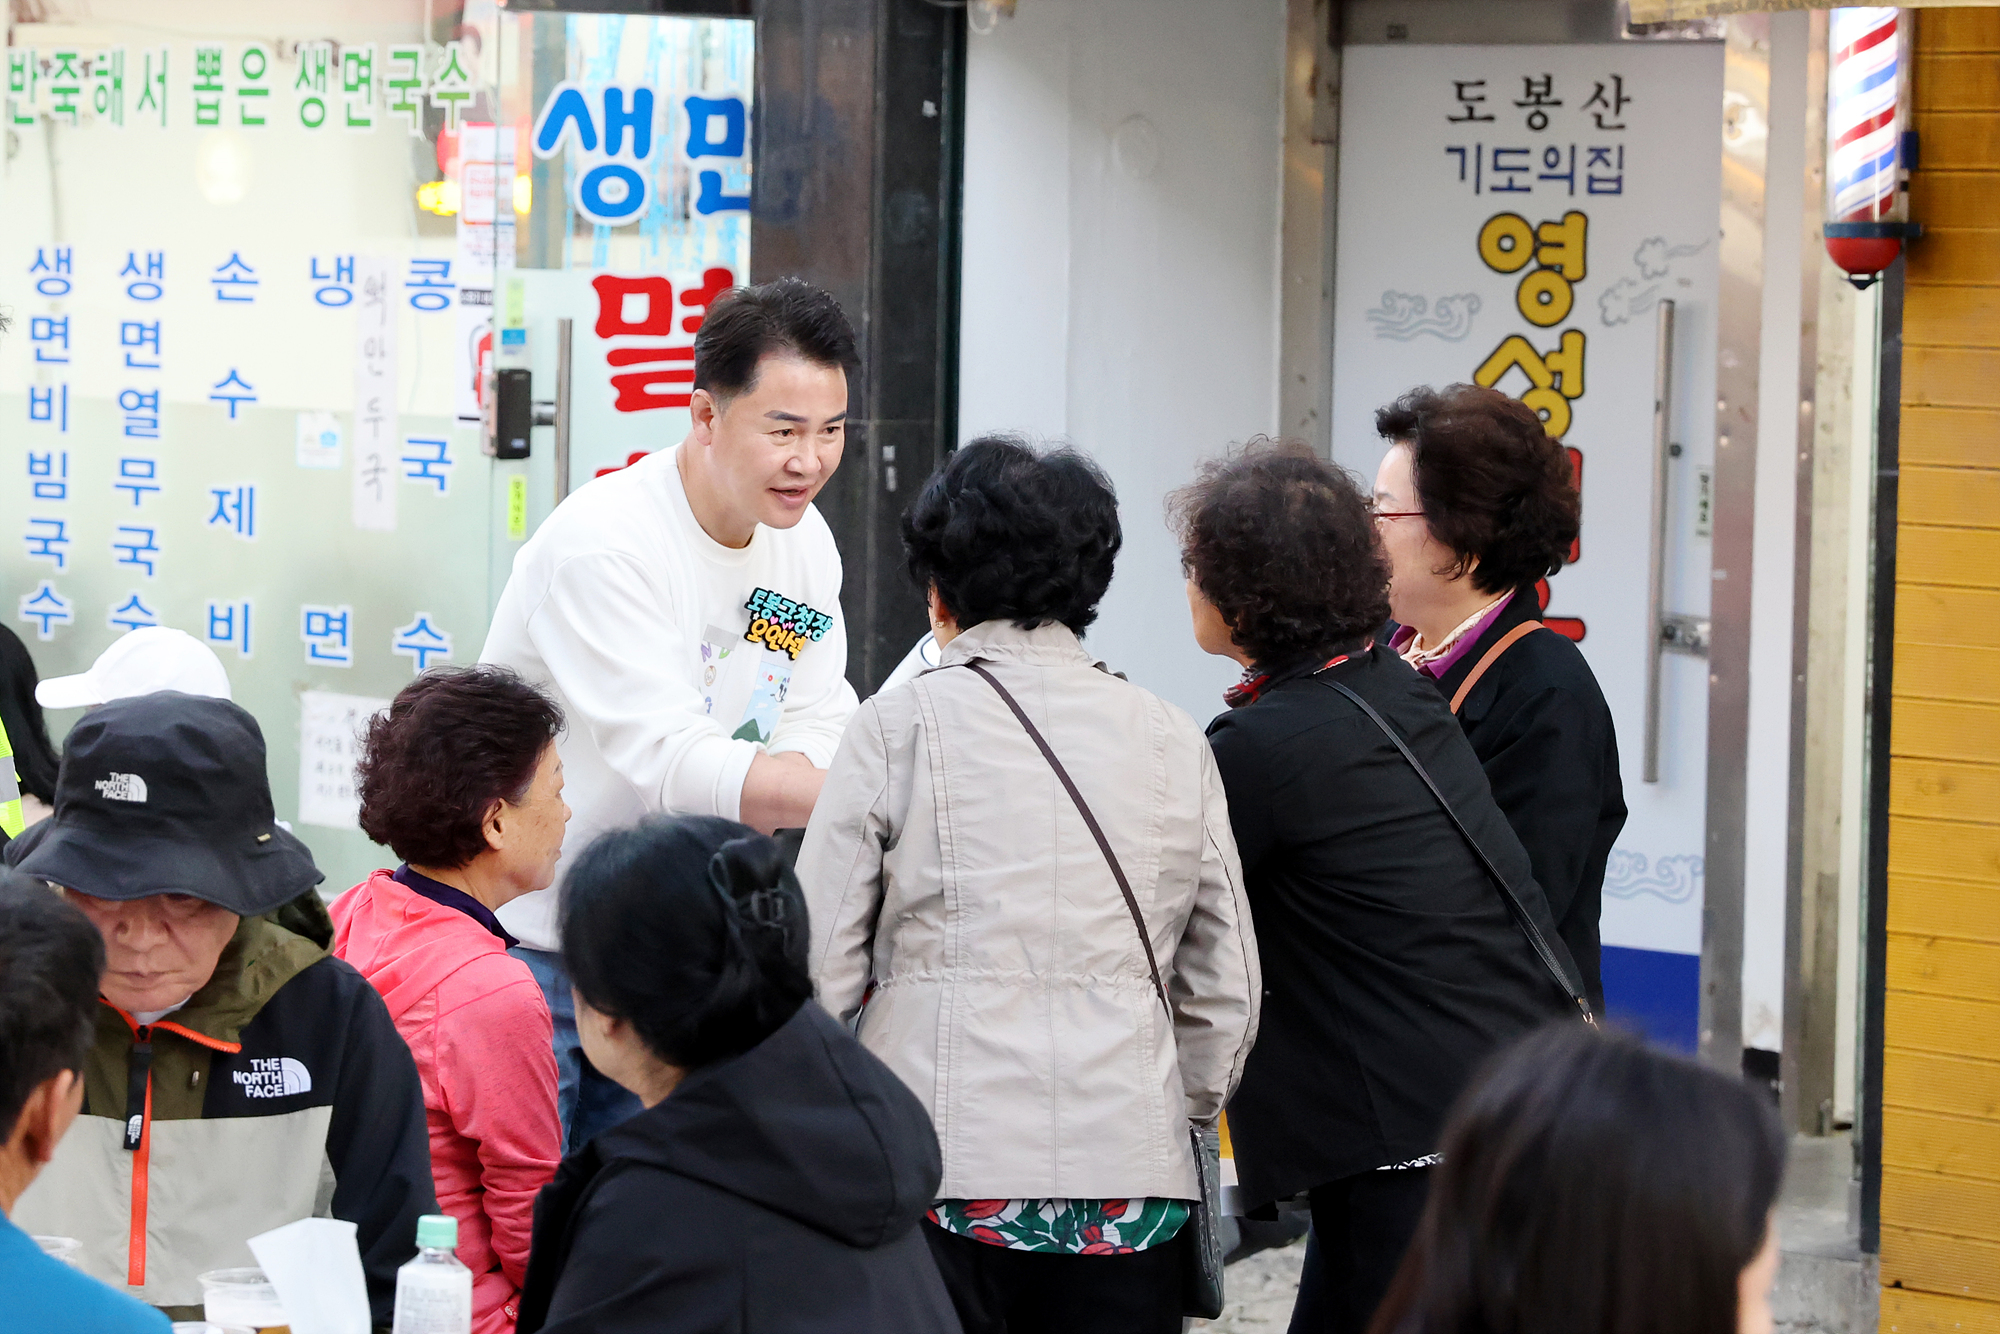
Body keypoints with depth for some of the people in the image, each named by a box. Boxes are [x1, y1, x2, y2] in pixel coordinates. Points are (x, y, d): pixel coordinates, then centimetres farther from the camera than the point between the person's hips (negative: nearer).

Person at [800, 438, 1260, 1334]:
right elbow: (1226, 993, 13)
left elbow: (820, 966, 1)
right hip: (1131, 1177, 3)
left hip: (944, 1165, -3)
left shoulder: (900, 728, 0)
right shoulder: (1173, 744, 10)